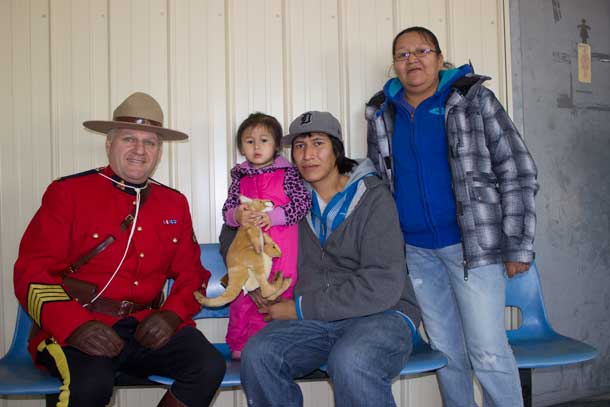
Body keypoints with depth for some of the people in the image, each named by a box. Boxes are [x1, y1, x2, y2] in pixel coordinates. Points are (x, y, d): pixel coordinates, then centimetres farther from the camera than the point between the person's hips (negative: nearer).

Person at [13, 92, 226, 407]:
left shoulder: (174, 204, 13)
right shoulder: (67, 192, 0)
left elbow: (191, 272, 16)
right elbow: (32, 272, -5)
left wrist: (172, 313, -6)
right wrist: (75, 326, -20)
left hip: (146, 327, 4)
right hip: (72, 330, -4)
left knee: (209, 367, -19)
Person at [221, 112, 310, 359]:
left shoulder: (287, 173, 1)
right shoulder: (240, 177, 12)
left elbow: (303, 202, -7)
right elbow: (227, 208, 12)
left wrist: (273, 216, -17)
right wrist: (236, 215, -12)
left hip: (281, 248, -3)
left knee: (278, 295, 1)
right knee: (243, 295, 7)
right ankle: (239, 345, 20)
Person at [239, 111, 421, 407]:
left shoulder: (372, 197, -5)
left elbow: (382, 286, -15)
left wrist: (301, 308, -12)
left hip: (381, 314, -4)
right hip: (315, 321, 4)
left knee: (349, 362, -36)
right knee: (257, 354, -24)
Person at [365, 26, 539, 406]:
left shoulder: (474, 99, -3)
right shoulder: (382, 114, 8)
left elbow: (518, 173, -5)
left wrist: (518, 245, -9)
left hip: (473, 244, -4)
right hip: (416, 251, 4)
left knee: (488, 351, -5)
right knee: (445, 350, 13)